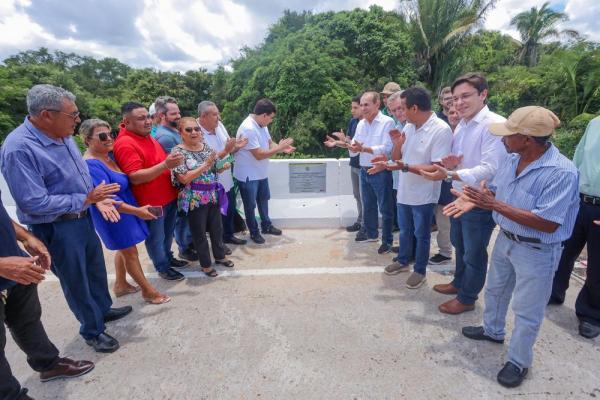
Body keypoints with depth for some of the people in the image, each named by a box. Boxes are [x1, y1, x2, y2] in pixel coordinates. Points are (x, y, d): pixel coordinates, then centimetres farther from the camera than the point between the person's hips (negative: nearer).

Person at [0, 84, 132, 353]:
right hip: (55, 229, -8)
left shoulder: (64, 137, 0)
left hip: (82, 219, 8)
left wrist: (97, 199, -3)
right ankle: (93, 331, 31)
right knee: (76, 281, 11)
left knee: (96, 269, 23)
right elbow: (34, 203, -27)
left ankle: (103, 310, 47)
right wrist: (85, 199, -21)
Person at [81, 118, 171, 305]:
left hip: (125, 211, 9)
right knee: (130, 252, 4)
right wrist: (137, 211, -26)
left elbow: (127, 180, 17)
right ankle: (148, 291, 19)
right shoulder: (91, 165, -25)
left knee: (124, 249, 21)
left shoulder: (110, 155, 1)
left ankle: (120, 285, 39)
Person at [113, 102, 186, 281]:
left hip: (169, 196, 9)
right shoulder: (125, 144, -21)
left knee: (168, 233, 24)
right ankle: (163, 267, 29)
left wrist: (172, 161, 9)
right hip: (151, 202, -9)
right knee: (155, 238, 11)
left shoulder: (146, 135, 7)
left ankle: (168, 257, 44)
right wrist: (165, 165, -34)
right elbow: (135, 177, -28)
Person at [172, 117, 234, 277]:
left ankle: (220, 256, 39)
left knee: (217, 228, 18)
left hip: (213, 196, 6)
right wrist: (205, 165, -24)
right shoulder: (178, 151, -13)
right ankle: (206, 264, 27)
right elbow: (184, 178, -21)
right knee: (199, 233, 9)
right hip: (194, 200, -5)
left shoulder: (206, 147, 5)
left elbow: (215, 169, 15)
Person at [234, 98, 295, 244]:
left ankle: (266, 226, 41)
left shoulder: (261, 125, 1)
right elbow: (259, 155, -29)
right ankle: (254, 232, 27)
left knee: (263, 200, 22)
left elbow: (269, 142, 10)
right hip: (248, 175, -9)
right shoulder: (248, 129, -29)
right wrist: (279, 148, -23)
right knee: (250, 205, 9)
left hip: (261, 173, 9)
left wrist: (283, 148, -9)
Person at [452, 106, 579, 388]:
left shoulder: (561, 172, -28)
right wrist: (475, 200, -16)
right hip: (505, 239, 7)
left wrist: (495, 205, -32)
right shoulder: (512, 158, -4)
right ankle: (492, 330, 52)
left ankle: (519, 361, 33)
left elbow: (548, 224, -31)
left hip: (537, 252, -7)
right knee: (495, 290, 26)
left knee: (527, 311, 10)